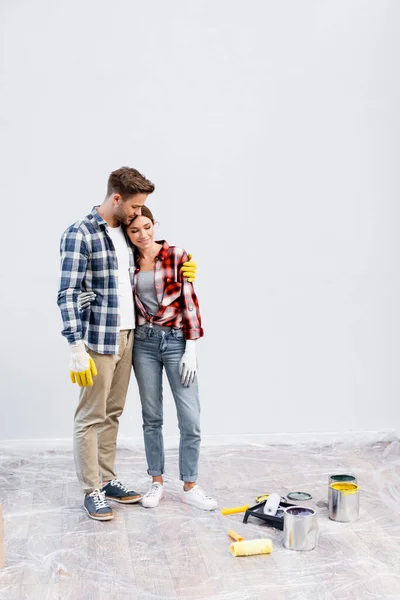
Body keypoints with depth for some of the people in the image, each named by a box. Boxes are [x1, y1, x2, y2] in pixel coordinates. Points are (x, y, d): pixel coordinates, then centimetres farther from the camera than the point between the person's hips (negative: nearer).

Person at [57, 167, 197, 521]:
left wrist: (180, 275, 8)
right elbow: (68, 295, -17)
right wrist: (77, 349, -22)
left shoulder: (125, 233, 12)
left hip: (127, 336, 8)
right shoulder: (80, 235, -13)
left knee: (112, 413, 16)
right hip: (98, 340, -8)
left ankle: (107, 479, 28)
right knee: (90, 416, 3)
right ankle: (91, 491, 15)